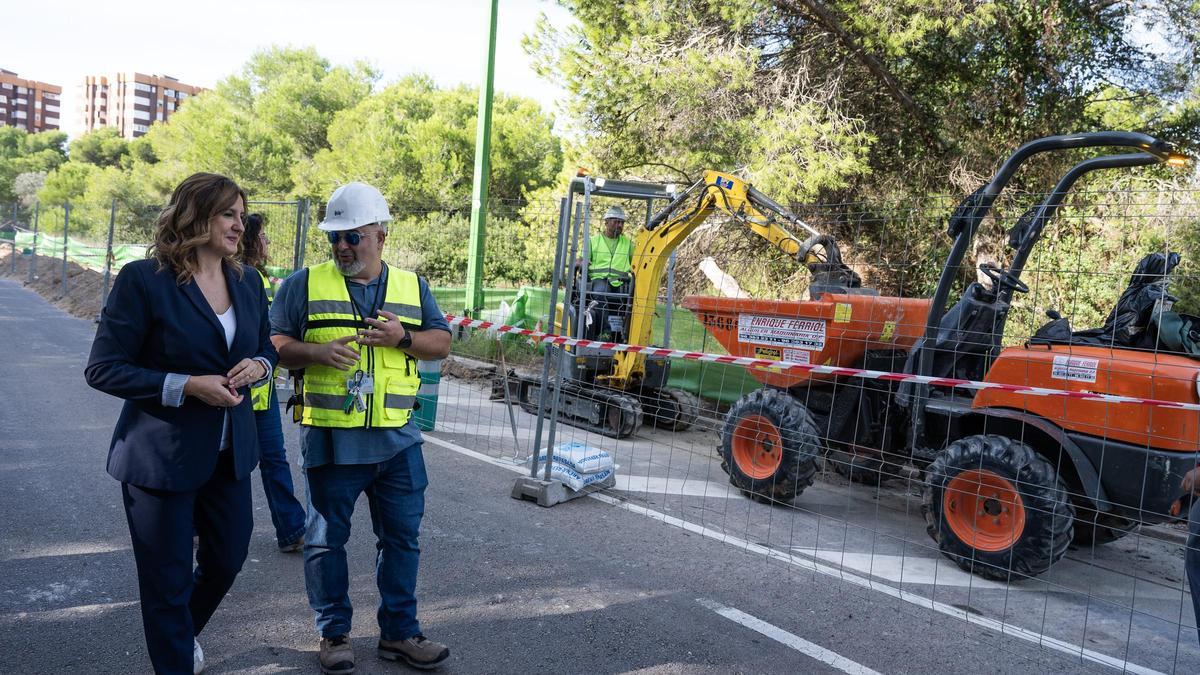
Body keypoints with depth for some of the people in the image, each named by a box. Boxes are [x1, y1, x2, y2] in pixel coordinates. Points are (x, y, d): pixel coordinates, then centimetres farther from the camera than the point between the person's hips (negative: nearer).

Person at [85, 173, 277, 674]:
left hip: (230, 451, 6)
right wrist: (186, 386, -23)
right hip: (162, 456, -6)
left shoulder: (247, 281, 4)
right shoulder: (143, 279, -14)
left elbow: (267, 349, 14)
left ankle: (183, 631, 50)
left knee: (227, 560, 20)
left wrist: (258, 366, -10)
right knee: (168, 580, 8)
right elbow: (102, 368, -13)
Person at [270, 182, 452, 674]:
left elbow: (442, 342, 8)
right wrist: (317, 352, -20)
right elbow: (274, 343, -1)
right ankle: (333, 634, 26)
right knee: (327, 538, 9)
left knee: (402, 536, 10)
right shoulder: (305, 284, 1)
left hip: (397, 437, 3)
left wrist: (402, 338, -11)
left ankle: (399, 632, 25)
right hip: (330, 437, -2)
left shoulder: (413, 287, 9)